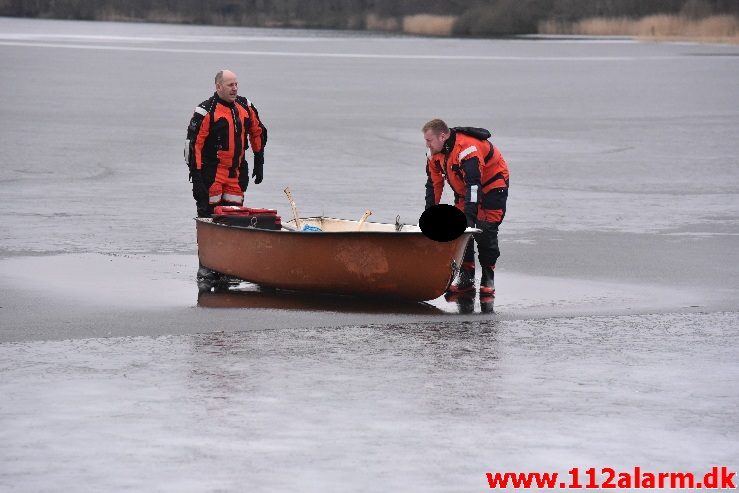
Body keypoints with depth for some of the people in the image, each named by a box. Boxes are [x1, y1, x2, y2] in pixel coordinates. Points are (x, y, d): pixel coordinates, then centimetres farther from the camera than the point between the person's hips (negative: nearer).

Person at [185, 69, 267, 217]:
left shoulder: (245, 107, 8)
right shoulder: (206, 111, -11)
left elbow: (258, 133, 22)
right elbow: (193, 143, -14)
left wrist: (259, 164, 20)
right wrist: (195, 174, -18)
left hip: (236, 171, 6)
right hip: (210, 172, -6)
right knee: (208, 212, -3)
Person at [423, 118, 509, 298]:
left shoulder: (468, 149, -36)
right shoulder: (434, 153, -8)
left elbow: (474, 184, -41)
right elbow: (434, 184, 1)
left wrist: (469, 216, -46)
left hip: (492, 187, -8)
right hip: (465, 190, 8)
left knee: (485, 233, -17)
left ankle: (488, 281, -6)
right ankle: (466, 279, 2)